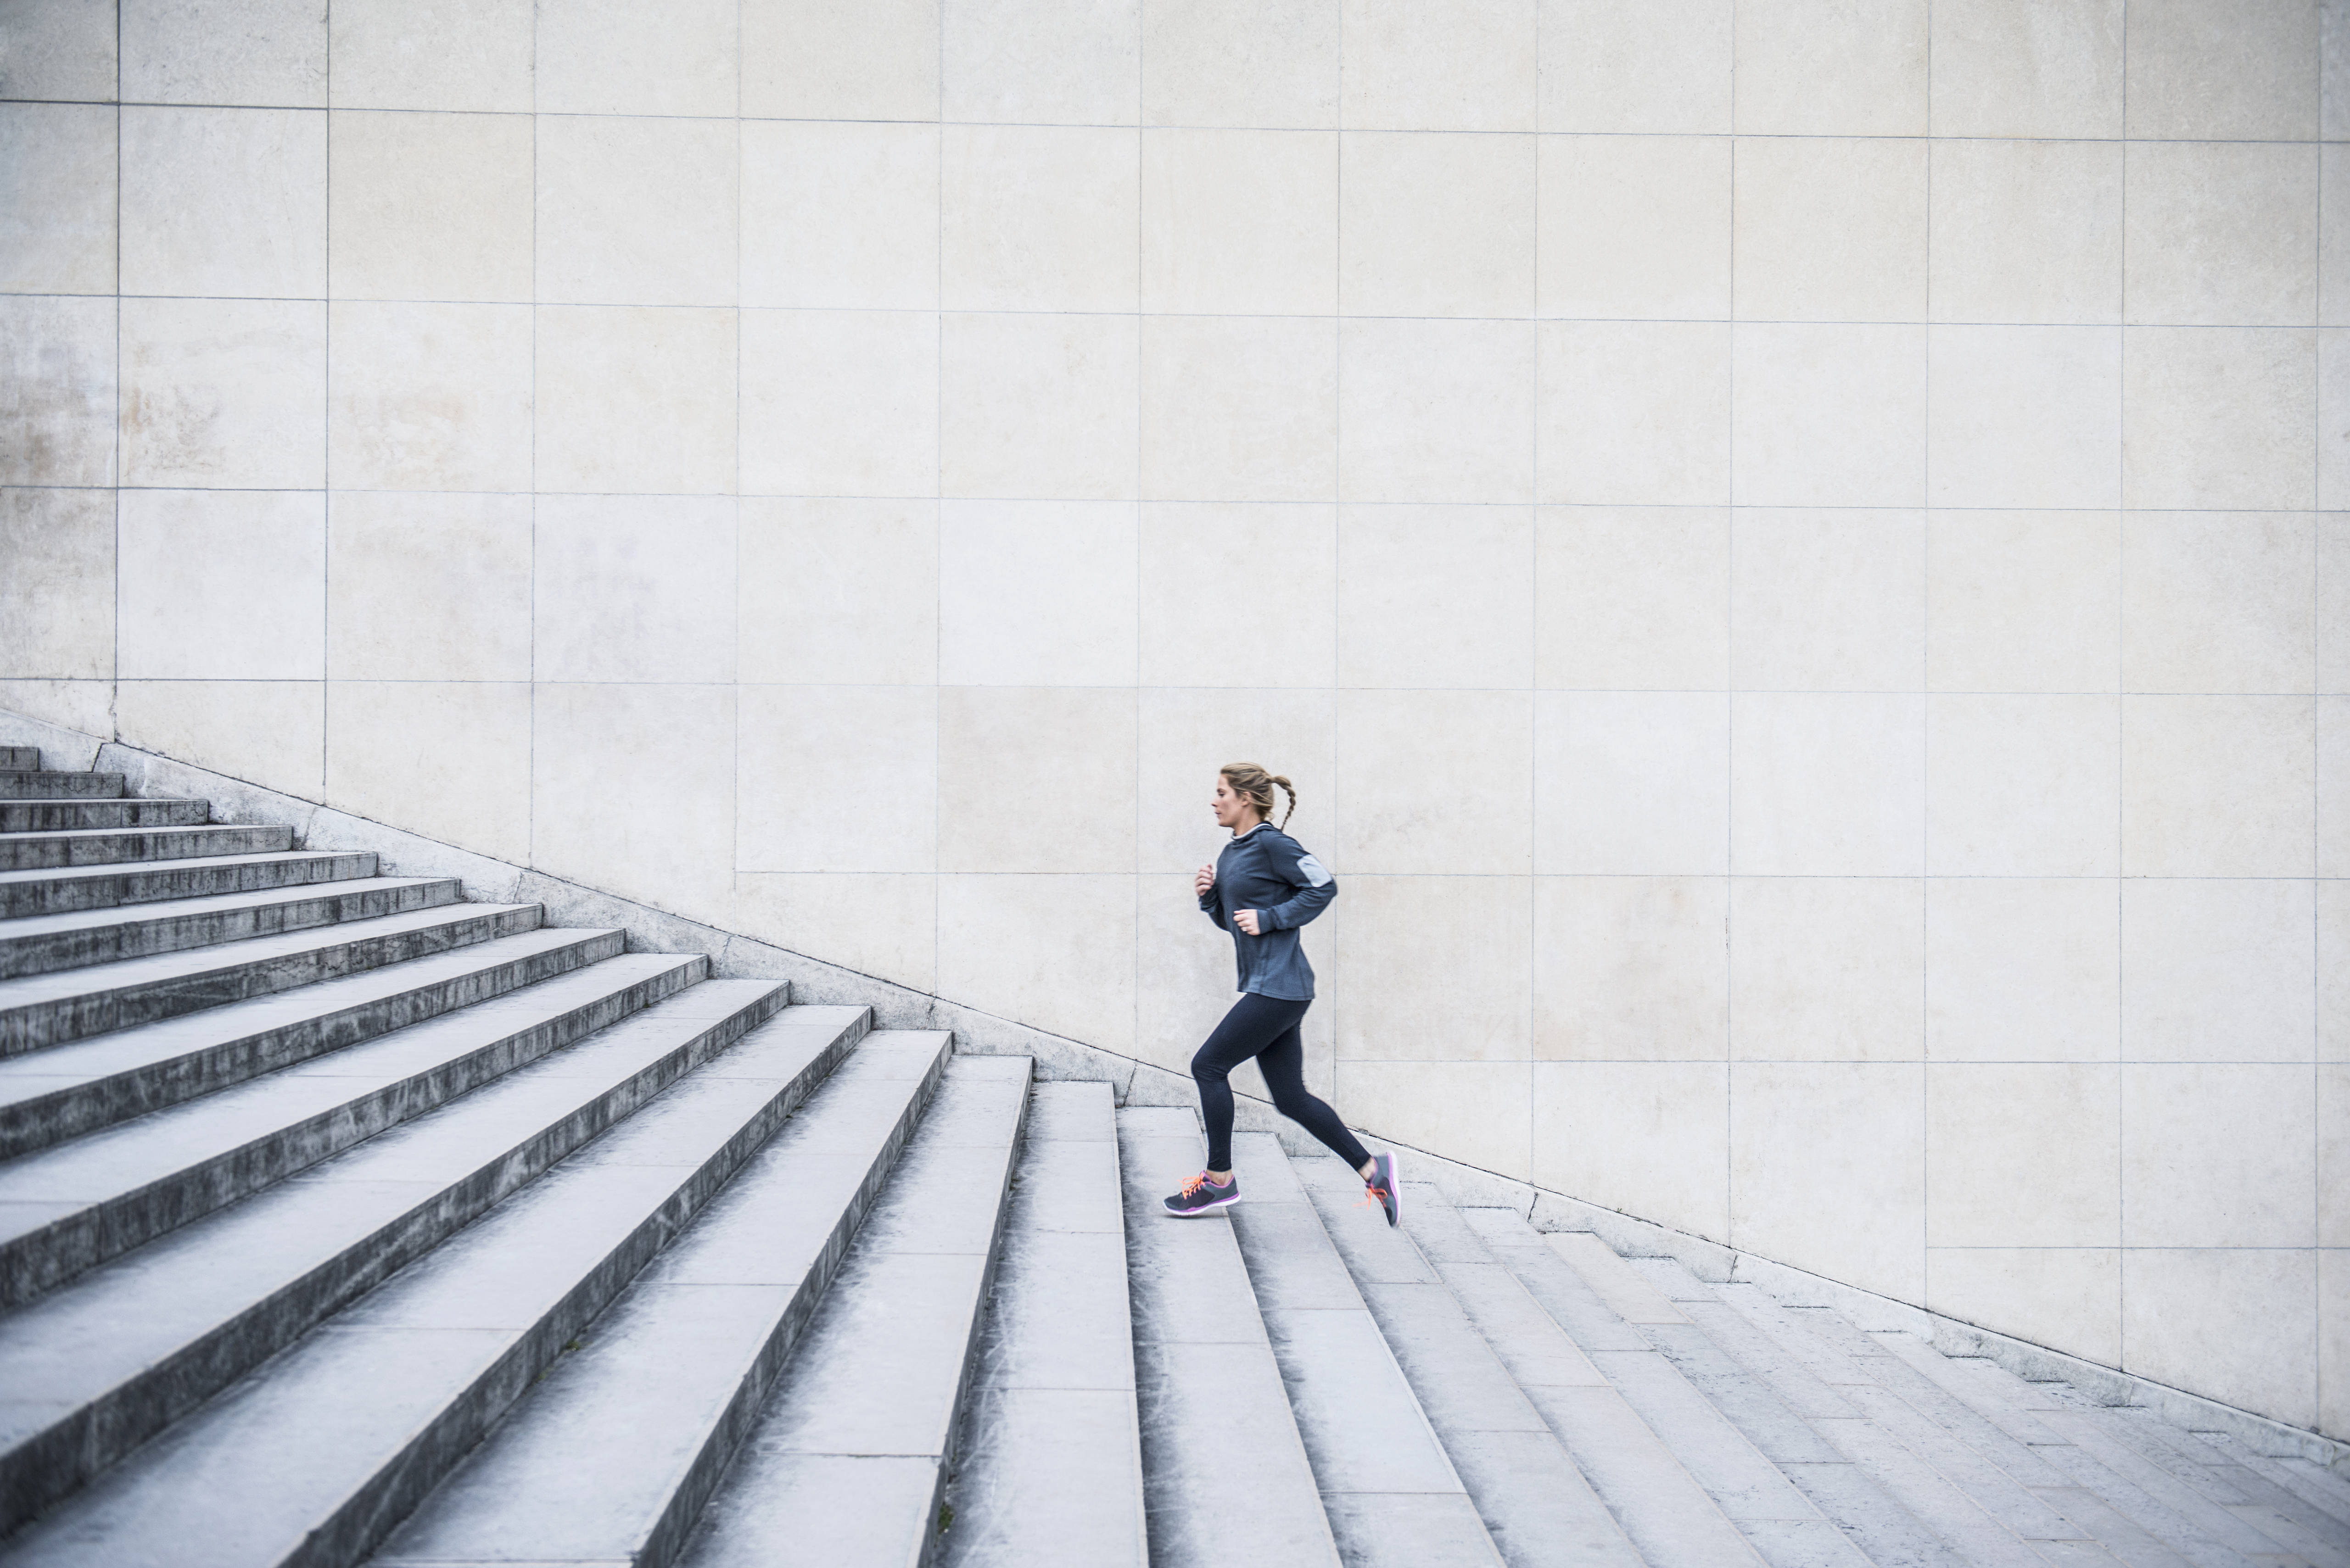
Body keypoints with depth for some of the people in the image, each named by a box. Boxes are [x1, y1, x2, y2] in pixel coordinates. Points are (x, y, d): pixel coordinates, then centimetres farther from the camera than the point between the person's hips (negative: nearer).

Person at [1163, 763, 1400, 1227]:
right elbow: (1230, 920, 24)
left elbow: (1323, 887, -13)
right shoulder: (1231, 854, 17)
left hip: (1278, 987, -9)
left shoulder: (1272, 845, -10)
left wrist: (1269, 918, -16)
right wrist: (1209, 894, 5)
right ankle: (1372, 1169, 13)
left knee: (1208, 1066, -4)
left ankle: (1219, 1180, 7)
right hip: (1265, 987, 9)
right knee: (1291, 1099, 8)